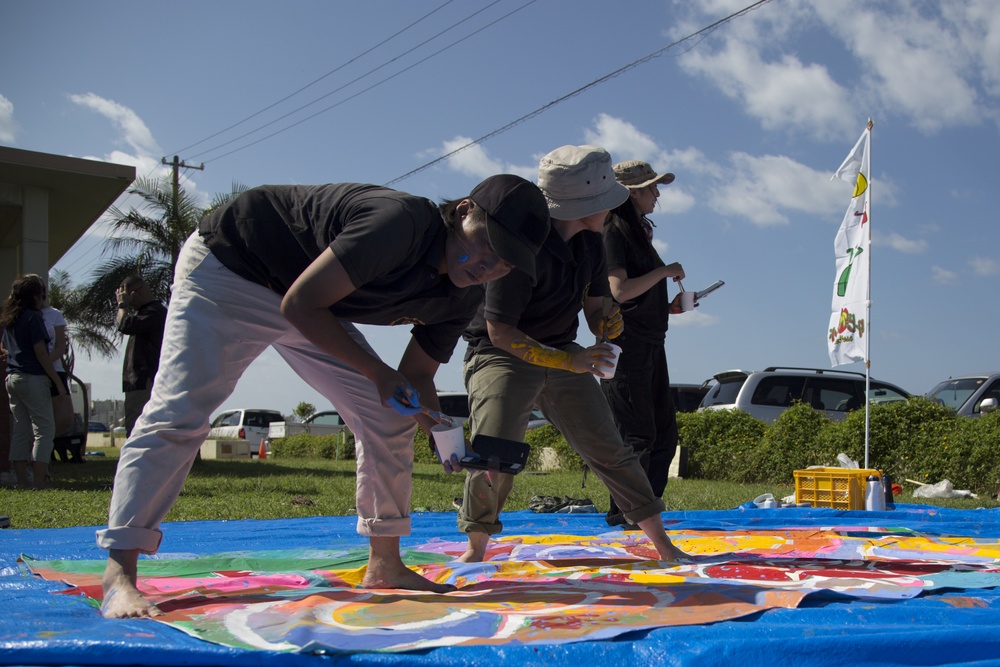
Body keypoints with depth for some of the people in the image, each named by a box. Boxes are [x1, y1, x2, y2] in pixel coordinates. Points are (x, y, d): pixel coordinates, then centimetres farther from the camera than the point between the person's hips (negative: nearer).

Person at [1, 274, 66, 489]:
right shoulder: (33, 317, -10)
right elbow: (41, 353, -13)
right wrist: (57, 382, -10)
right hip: (32, 378, -8)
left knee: (21, 431, 9)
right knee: (44, 429, -6)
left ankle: (22, 481, 9)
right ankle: (39, 482, -12)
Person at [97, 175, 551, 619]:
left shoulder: (462, 297, -9)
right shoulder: (402, 221, -35)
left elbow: (417, 375, -1)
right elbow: (300, 304, -32)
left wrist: (444, 431, -23)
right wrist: (377, 373, -28)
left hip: (313, 305, 8)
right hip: (226, 267, -8)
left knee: (391, 420, 0)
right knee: (180, 413, -20)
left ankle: (384, 565, 11)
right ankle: (119, 575, -15)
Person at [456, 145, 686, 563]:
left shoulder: (591, 243, 1)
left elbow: (593, 307, 10)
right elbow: (499, 331, -24)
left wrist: (607, 323, -16)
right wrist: (568, 361, -29)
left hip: (562, 354, 6)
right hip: (501, 356, -6)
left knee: (610, 451, 2)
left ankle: (664, 547, 10)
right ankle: (476, 547, 6)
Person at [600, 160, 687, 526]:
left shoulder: (638, 232, 19)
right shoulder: (612, 231, -9)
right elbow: (620, 290, -20)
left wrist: (669, 306, 8)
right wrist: (665, 271, -11)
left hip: (650, 345, 10)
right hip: (626, 347, -10)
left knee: (664, 434, 10)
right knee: (636, 437, -6)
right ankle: (623, 515, 4)